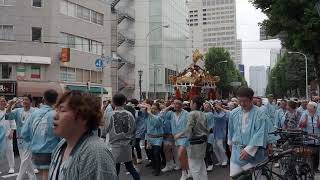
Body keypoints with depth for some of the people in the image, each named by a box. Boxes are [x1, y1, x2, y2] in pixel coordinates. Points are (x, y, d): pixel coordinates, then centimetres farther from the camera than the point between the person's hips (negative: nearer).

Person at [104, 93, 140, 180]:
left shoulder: (110, 115, -10)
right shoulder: (129, 114, -5)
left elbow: (105, 130, -1)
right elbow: (133, 129, 3)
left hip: (115, 145, -2)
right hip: (127, 145, 3)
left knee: (115, 170, 7)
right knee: (130, 167, 18)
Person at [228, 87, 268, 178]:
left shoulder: (259, 114, -11)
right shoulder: (233, 113, 3)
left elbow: (260, 134, -15)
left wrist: (248, 149, -19)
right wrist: (230, 143, 26)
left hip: (253, 152, -3)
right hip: (236, 153, 4)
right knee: (235, 176, 3)